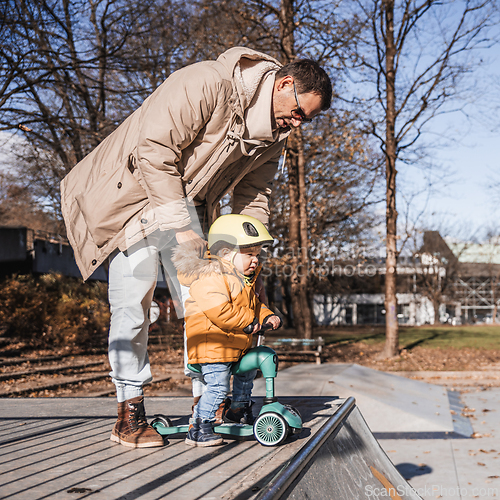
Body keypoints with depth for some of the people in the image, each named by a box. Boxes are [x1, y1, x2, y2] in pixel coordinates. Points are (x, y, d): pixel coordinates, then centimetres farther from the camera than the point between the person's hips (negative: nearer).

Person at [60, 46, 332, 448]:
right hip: (134, 193, -6)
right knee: (132, 303, -9)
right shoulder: (207, 84, -26)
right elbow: (153, 149, -27)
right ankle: (130, 412, 1)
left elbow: (253, 195, 9)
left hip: (188, 204, 7)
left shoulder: (275, 132, 1)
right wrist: (180, 227, -26)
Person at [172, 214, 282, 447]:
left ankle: (238, 410, 45)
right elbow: (218, 311, -30)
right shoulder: (209, 276, -20)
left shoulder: (244, 279, 16)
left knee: (247, 372, 26)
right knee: (217, 387, -16)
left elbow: (253, 305, 23)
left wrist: (267, 316, 2)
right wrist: (248, 322, -21)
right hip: (212, 345, -10)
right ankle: (198, 429, -7)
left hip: (237, 345, 10)